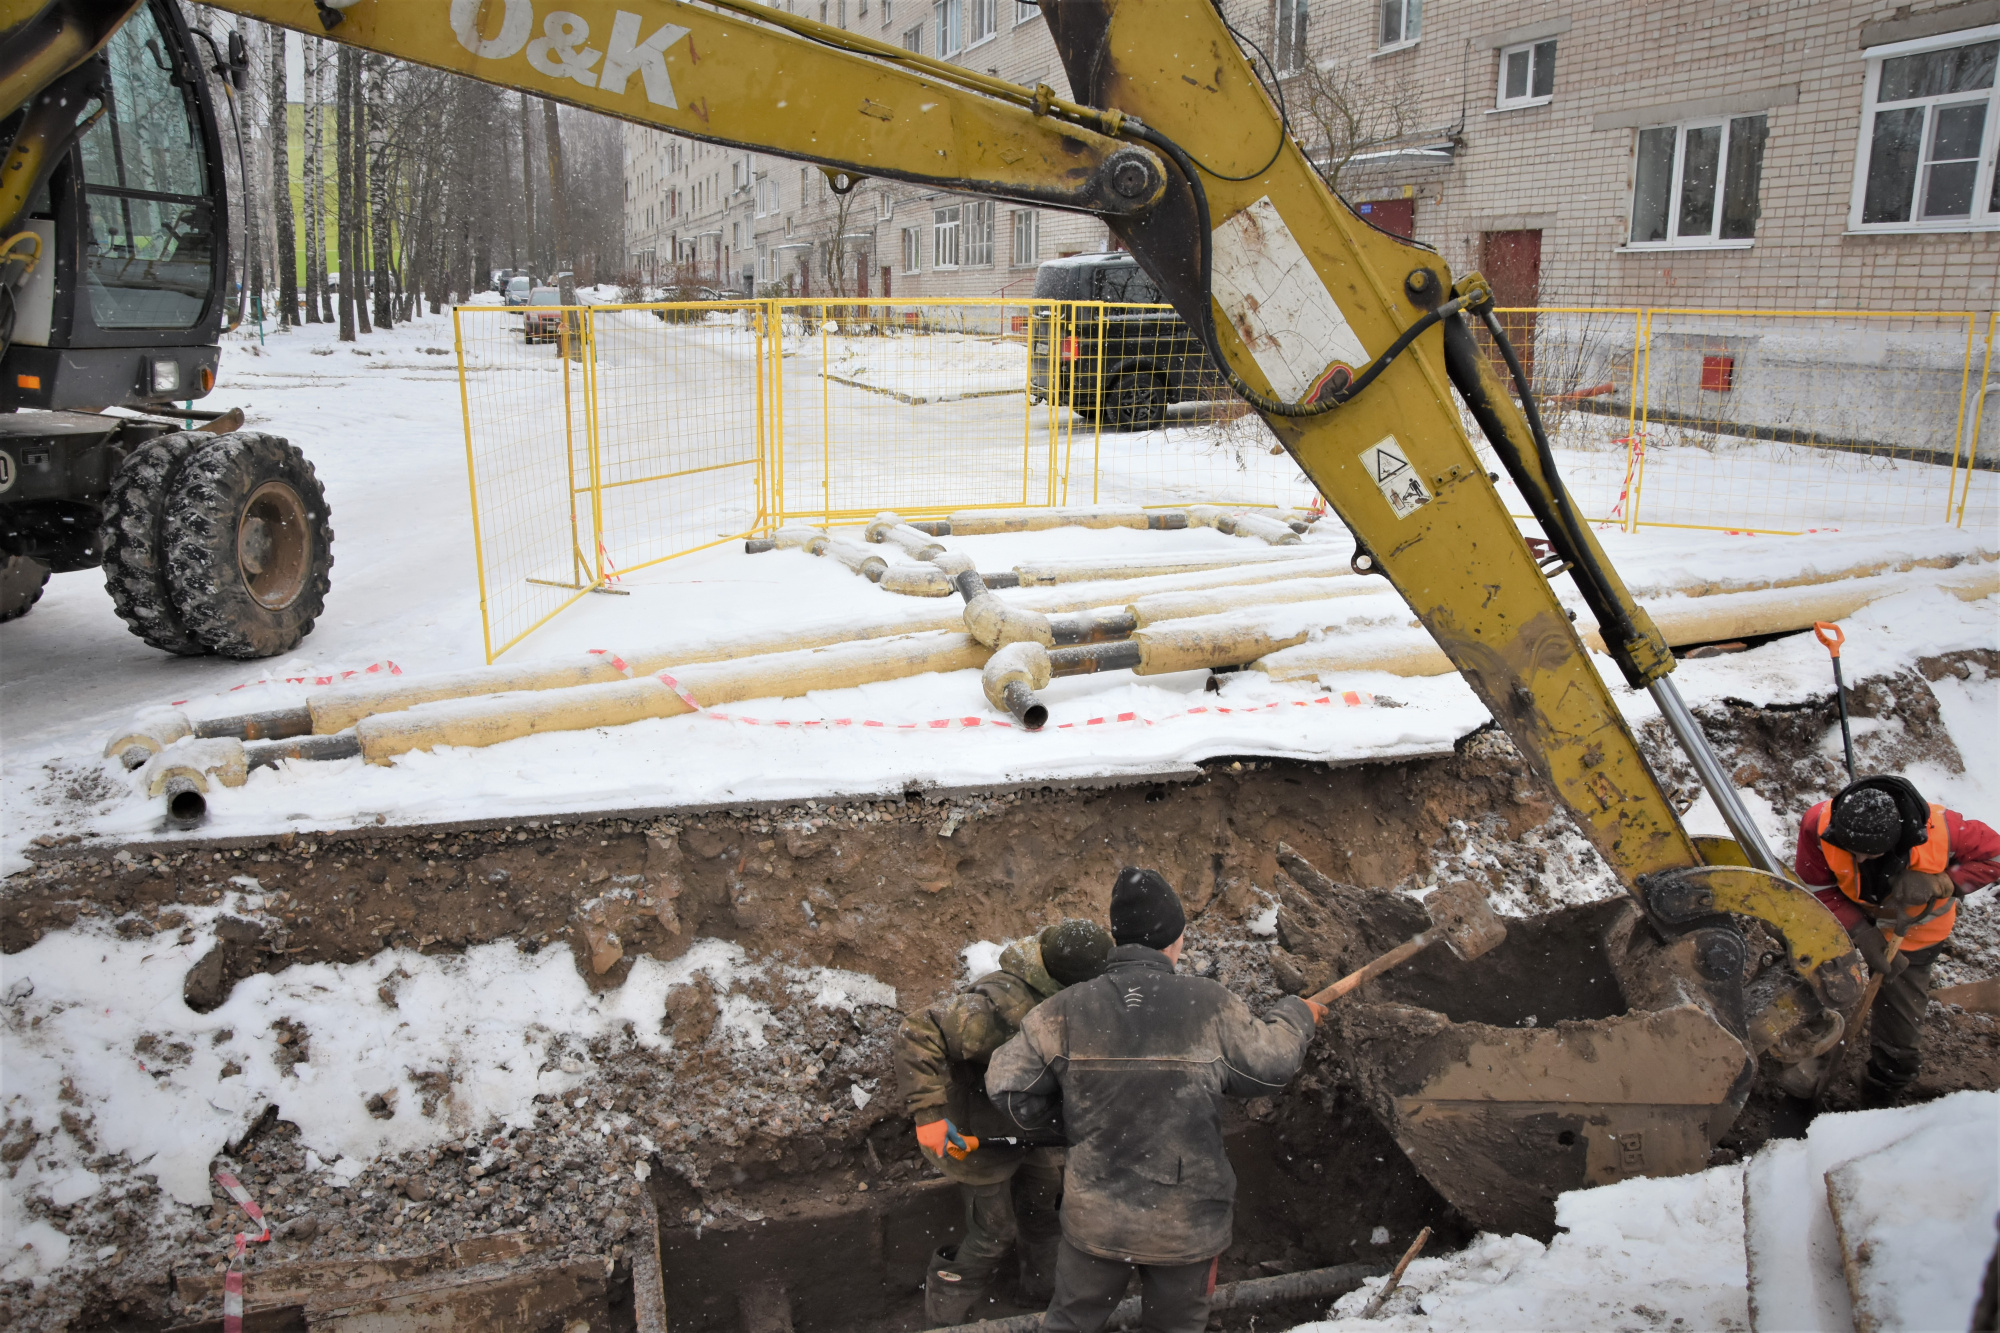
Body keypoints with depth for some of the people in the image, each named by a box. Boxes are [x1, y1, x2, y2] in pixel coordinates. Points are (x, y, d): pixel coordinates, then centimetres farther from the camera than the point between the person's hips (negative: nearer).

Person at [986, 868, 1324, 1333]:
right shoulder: (1209, 1006, -16)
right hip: (1186, 1223, -1)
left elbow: (1009, 1088, -7)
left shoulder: (1065, 1011, -13)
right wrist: (1296, 1015, 19)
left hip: (1095, 1216, 1)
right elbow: (1270, 1065, -1)